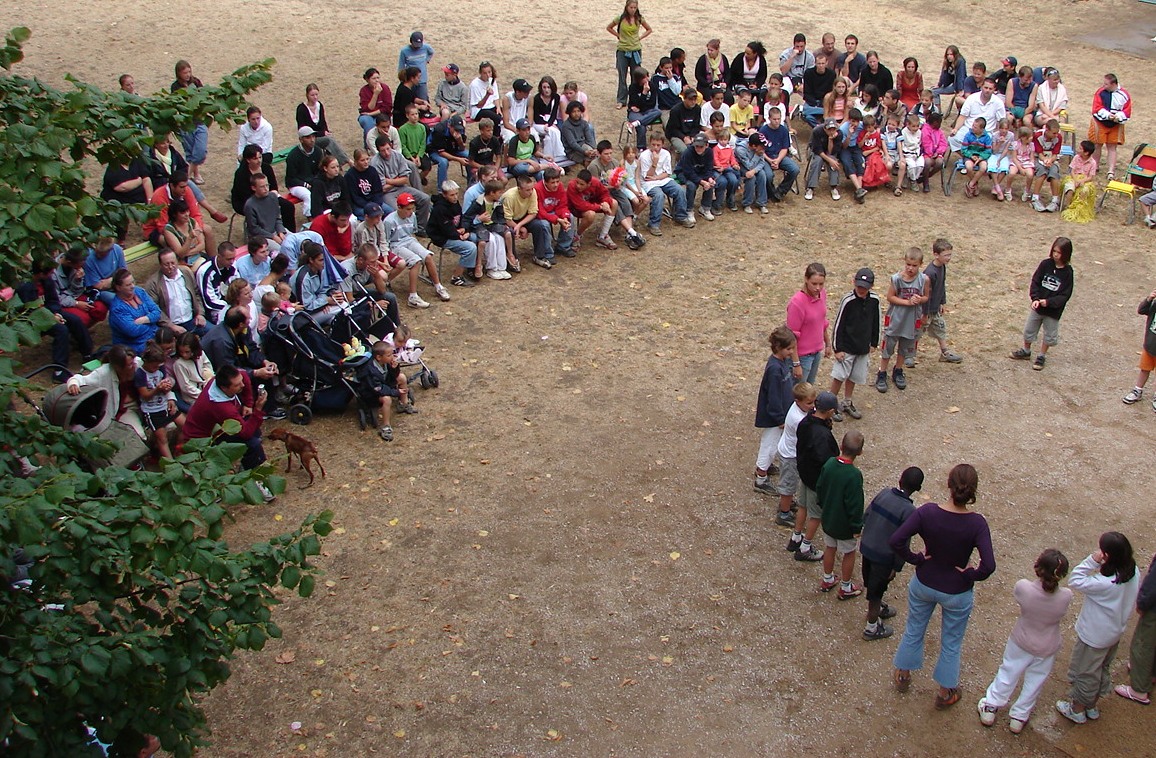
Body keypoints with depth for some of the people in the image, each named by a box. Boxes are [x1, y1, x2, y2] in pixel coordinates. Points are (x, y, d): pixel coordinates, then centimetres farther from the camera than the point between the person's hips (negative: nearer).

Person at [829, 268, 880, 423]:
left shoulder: (874, 300, -5)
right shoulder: (848, 300, -19)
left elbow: (875, 322, 9)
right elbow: (838, 325, -13)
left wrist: (873, 343, 14)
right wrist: (838, 348, -12)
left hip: (863, 347, 5)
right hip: (846, 347, -5)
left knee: (853, 377, 16)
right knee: (839, 376, 0)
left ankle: (847, 403, 32)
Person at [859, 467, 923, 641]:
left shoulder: (884, 493, -9)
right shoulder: (909, 511, -25)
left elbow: (865, 516, 2)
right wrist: (897, 567, -8)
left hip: (866, 547, 6)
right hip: (883, 556, -6)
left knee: (871, 584, 27)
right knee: (876, 590, 13)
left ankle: (877, 609, 53)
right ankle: (871, 628, 31)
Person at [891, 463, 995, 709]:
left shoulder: (927, 512, -24)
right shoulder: (976, 523, -26)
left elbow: (896, 541, -28)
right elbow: (988, 566, -34)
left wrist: (916, 559, -11)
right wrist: (971, 575, -14)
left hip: (923, 585, 1)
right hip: (957, 594, -1)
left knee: (913, 631, 27)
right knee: (951, 644, 23)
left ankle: (902, 676, 48)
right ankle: (945, 693, 41)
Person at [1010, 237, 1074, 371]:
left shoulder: (1067, 273, -15)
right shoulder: (1045, 264, -10)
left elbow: (1065, 295, -15)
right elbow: (1035, 282, -7)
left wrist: (1048, 302, -26)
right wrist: (1035, 299, -20)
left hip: (1053, 311, -2)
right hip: (1037, 306, 2)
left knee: (1049, 335, 13)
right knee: (1029, 330, 16)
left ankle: (1042, 356, 31)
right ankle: (1026, 351, 37)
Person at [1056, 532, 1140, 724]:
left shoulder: (1104, 583, -40)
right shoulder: (1134, 573, -16)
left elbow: (1074, 581, -28)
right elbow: (1133, 601, 0)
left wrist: (1092, 561, -35)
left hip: (1094, 637, -7)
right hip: (1115, 633, 7)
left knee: (1084, 672, 16)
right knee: (1102, 670, 27)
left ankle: (1077, 710, 37)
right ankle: (1092, 707, 47)